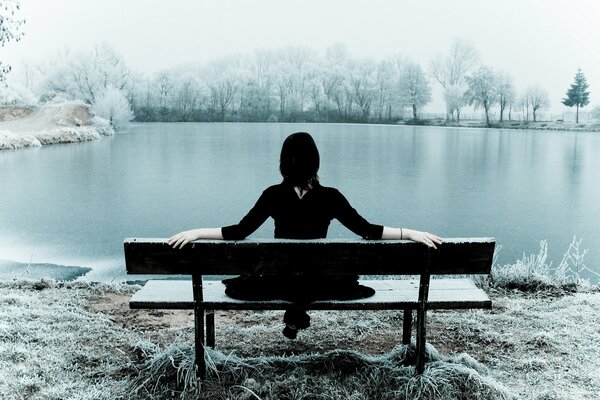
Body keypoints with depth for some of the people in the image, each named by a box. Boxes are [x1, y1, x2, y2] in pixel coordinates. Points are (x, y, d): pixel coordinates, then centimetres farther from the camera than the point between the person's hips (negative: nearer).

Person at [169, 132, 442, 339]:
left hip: (280, 281, -1)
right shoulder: (330, 196, -13)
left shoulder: (274, 195, -14)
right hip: (320, 281, 2)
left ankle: (296, 300, 11)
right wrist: (411, 233, -8)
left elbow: (239, 232, -15)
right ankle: (306, 299, 13)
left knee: (235, 286, 28)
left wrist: (195, 232, -8)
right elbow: (366, 230, -14)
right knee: (352, 283, 34)